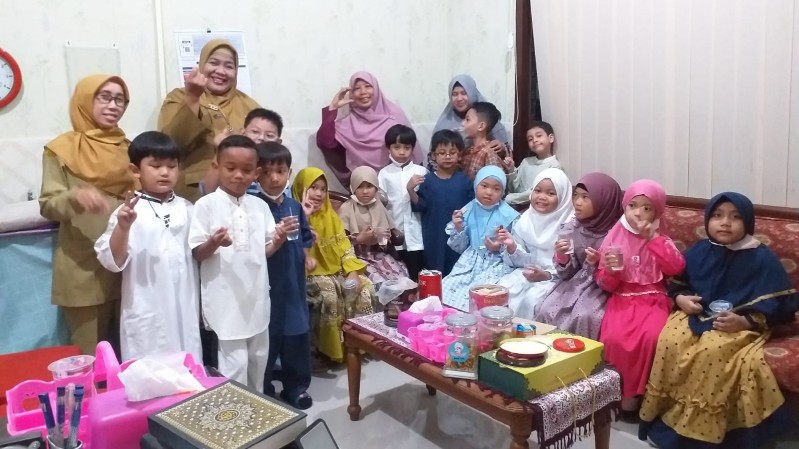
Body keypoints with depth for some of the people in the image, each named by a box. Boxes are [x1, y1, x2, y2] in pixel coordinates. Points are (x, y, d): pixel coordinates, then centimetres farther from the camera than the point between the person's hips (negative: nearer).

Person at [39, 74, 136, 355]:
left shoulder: (129, 148, 13)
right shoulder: (62, 149, 1)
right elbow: (48, 206, -4)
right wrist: (76, 198, -24)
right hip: (83, 269, -3)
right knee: (90, 356, 2)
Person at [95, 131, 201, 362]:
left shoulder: (186, 209, 5)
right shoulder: (128, 211, -8)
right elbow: (113, 262, -13)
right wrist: (123, 227, -27)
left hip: (184, 312, 4)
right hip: (146, 316, -3)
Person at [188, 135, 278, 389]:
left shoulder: (260, 206, 6)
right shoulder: (206, 205, -8)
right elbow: (197, 254, -8)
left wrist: (279, 240, -9)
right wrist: (214, 243, -28)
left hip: (256, 298, 6)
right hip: (226, 301, -5)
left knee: (258, 360, 18)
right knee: (234, 365, -3)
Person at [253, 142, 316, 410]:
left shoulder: (294, 206, 5)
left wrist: (308, 257, 4)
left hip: (294, 281, 6)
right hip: (267, 283, -6)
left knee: (297, 335, 14)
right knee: (267, 338, 3)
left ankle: (296, 387, 30)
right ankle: (262, 391, 20)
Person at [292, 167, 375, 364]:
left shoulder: (330, 215, 12)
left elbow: (345, 246, 8)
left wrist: (353, 273, -7)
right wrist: (304, 217, -27)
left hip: (336, 270, 6)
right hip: (311, 273, -6)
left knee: (365, 286, -13)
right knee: (329, 295, -32)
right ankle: (328, 349, -16)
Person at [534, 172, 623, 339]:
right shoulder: (570, 228, 1)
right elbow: (567, 273, 3)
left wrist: (599, 264, -23)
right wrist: (562, 256, -17)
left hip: (603, 287, -4)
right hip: (575, 282, 4)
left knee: (586, 316, -29)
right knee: (547, 310, -18)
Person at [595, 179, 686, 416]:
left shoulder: (661, 239, 9)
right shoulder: (614, 238, 6)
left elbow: (677, 267, -11)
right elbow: (605, 284, 6)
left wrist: (653, 238, -12)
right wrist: (611, 269, -17)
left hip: (653, 299, 0)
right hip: (622, 299, 0)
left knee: (652, 337, -30)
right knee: (614, 338, -29)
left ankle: (634, 391, -8)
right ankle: (617, 388, -5)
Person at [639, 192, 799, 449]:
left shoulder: (762, 258, -2)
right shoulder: (699, 251, 10)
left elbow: (776, 304, -5)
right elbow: (676, 283, 19)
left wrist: (744, 321, -20)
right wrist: (681, 299, -4)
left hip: (739, 325, -4)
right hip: (696, 315, 4)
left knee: (712, 351, -34)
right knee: (669, 341, -26)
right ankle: (668, 415, -13)